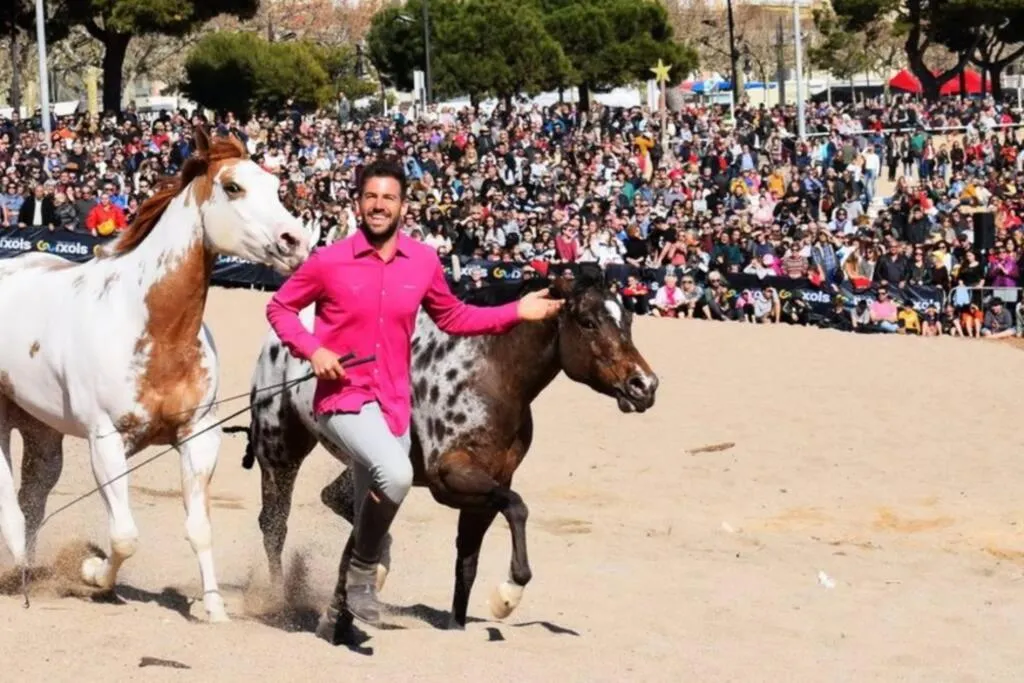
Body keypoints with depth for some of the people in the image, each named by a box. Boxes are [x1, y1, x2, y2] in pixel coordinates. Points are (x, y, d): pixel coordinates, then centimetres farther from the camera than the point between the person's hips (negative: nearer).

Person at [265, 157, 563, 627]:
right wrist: (311, 349, -13)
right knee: (396, 474, -31)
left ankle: (345, 603, 34)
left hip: (394, 405, 5)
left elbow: (452, 317, 18)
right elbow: (279, 307, 4)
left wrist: (517, 312, 8)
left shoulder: (424, 263, 2)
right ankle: (364, 571, -8)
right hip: (343, 398, -5)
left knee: (371, 519, 14)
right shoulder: (329, 262, -7)